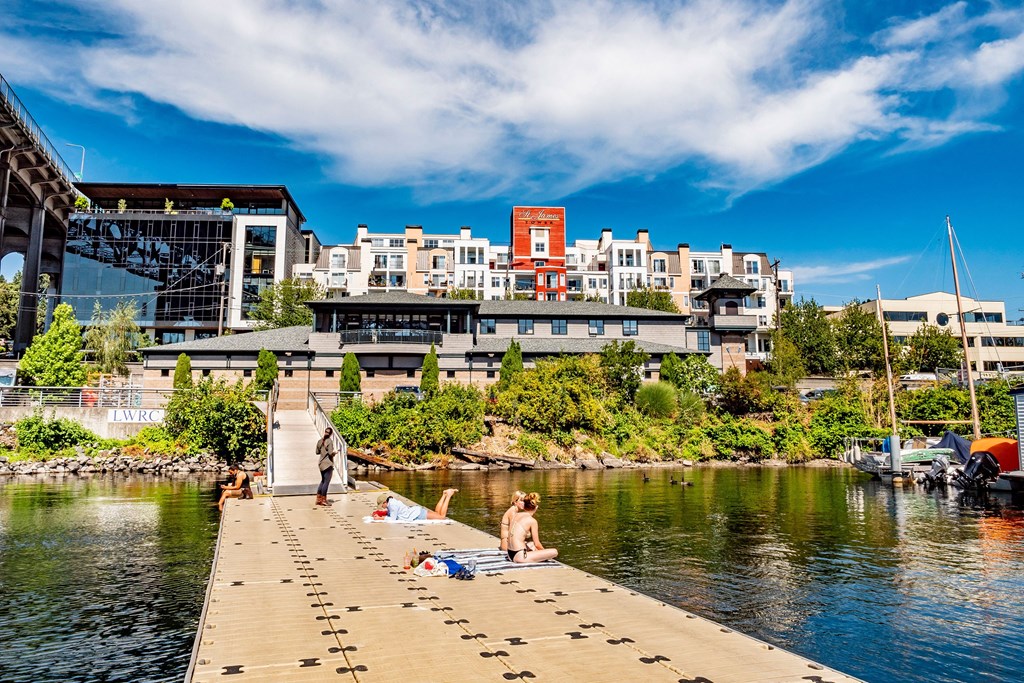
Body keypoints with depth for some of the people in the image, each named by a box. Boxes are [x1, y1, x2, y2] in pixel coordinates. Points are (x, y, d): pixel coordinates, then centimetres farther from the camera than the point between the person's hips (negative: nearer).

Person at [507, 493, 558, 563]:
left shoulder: (517, 515, 9)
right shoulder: (532, 521, -12)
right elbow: (537, 544, -7)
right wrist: (545, 553, 13)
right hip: (520, 557, -9)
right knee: (554, 552, -8)